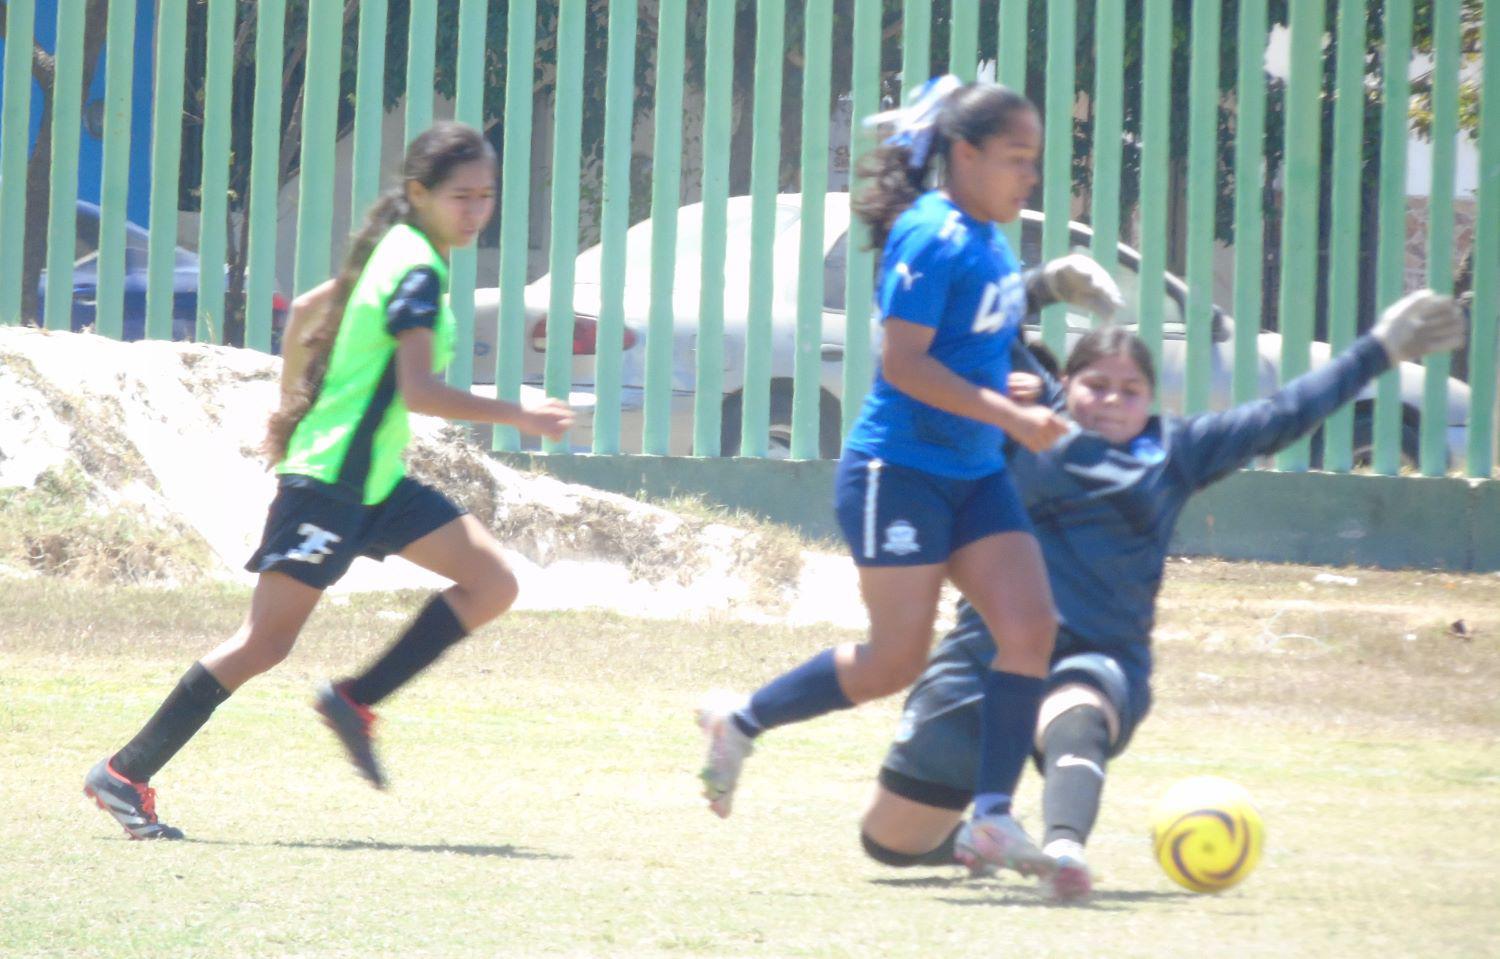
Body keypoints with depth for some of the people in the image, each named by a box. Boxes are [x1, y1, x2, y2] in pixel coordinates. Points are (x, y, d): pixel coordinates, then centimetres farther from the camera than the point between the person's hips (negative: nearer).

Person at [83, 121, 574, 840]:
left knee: (493, 585, 3)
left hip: (377, 481, 10)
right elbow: (419, 392, -25)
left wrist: (291, 412, 34)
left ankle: (354, 701, 4)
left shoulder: (395, 253, 12)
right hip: (331, 481, -10)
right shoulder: (418, 272, -17)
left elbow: (307, 311, 25)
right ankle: (125, 775, -4)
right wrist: (519, 417, -21)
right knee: (267, 641, -10)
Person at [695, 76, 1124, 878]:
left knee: (1029, 626, -6)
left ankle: (993, 816, -5)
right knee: (896, 660, -4)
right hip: (899, 471, -9)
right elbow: (903, 362, -23)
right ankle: (740, 721, 17)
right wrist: (1010, 417, -24)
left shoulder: (987, 238, 9)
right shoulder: (932, 237, -18)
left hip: (974, 475, 9)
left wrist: (1043, 289, 11)